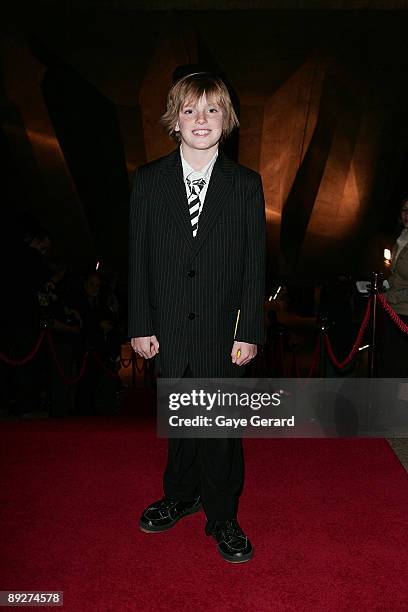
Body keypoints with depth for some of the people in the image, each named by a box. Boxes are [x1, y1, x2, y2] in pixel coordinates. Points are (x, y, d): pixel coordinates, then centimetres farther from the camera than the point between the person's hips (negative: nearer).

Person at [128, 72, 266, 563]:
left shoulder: (246, 184, -1)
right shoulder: (148, 181, 1)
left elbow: (255, 263, -2)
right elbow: (138, 258, 1)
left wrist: (250, 331, -6)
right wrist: (140, 325, -2)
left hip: (222, 330, -1)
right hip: (168, 329, 2)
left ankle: (222, 517, 28)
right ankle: (180, 497, 42)